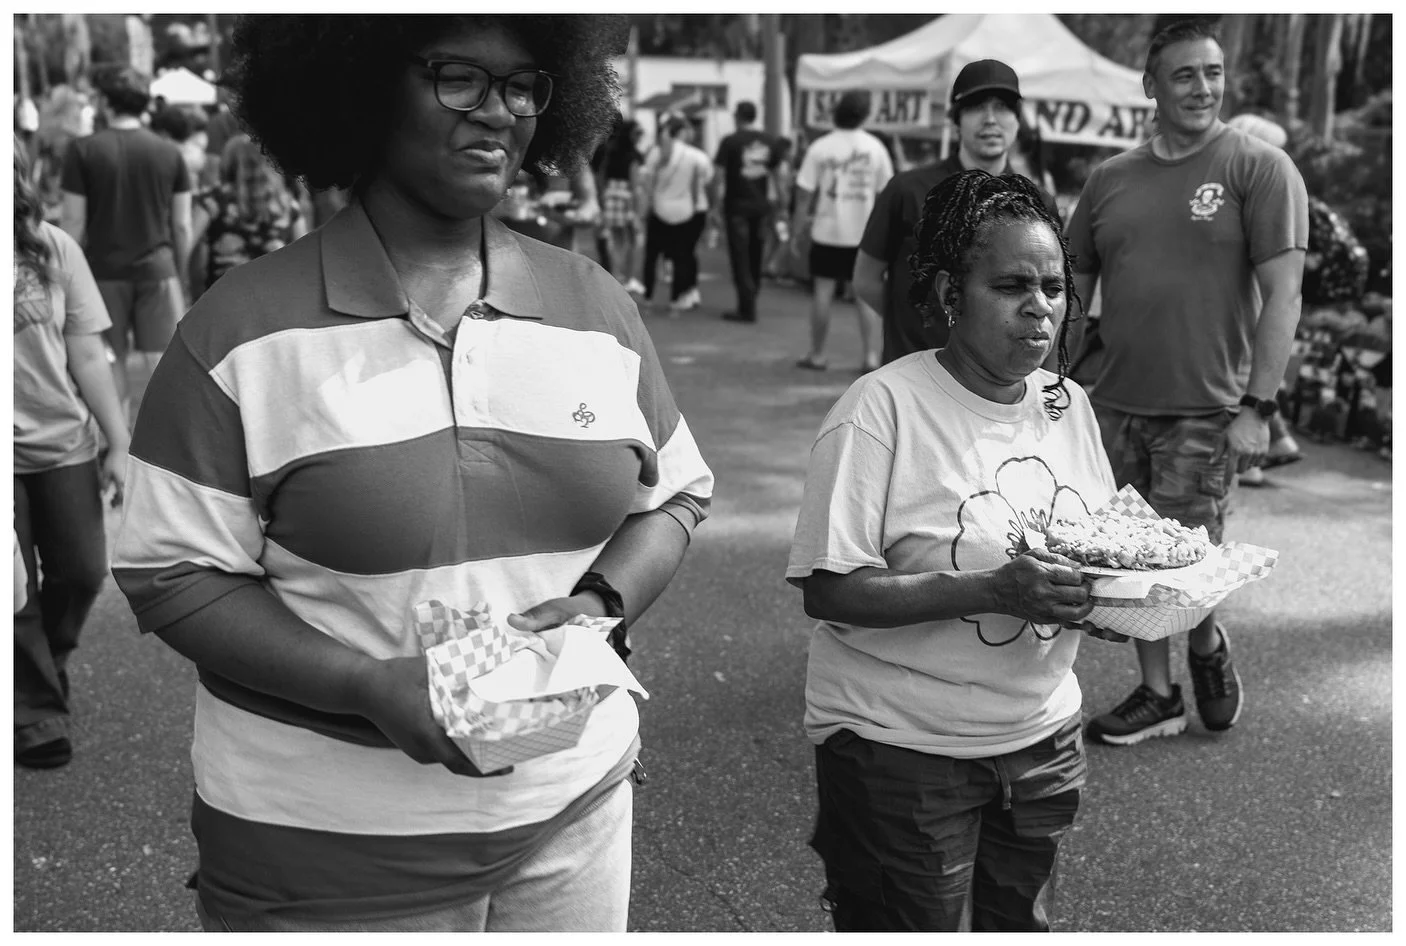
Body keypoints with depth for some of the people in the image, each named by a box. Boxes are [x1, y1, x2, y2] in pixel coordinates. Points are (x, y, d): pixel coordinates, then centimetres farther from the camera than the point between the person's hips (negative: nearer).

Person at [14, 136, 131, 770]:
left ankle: (47, 662, 38)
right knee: (17, 590, 3)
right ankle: (35, 707, 23)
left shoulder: (52, 248, -1)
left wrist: (118, 442, 0)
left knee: (81, 573, 8)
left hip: (64, 444, 3)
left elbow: (86, 354, 2)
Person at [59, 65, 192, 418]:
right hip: (158, 269, 0)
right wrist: (181, 275, 13)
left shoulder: (82, 150, -5)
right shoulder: (169, 152, -1)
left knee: (112, 366, 11)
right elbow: (182, 226, 2)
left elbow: (75, 224, -6)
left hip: (104, 271, 0)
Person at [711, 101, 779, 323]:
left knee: (739, 257, -1)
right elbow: (777, 172, 10)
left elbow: (718, 175, -10)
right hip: (761, 205, 5)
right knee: (755, 255, 15)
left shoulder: (730, 142, -7)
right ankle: (750, 302, 24)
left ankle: (747, 308, -3)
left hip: (737, 206, -5)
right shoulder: (768, 141, 6)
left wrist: (716, 205, -3)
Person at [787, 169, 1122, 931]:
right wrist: (992, 592, -29)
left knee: (1019, 924, 21)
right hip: (902, 748, -6)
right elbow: (827, 591, -22)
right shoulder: (882, 408, -17)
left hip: (1043, 738, 7)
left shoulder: (1069, 405, 5)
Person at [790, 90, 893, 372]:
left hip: (827, 231, -1)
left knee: (822, 291, 7)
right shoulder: (875, 147, -1)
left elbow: (804, 193, -6)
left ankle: (817, 355, 12)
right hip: (865, 231, 1)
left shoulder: (820, 147, -6)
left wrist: (797, 229, 1)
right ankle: (871, 356, 3)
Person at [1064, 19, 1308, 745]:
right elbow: (1072, 287, 14)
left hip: (1203, 410, -4)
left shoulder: (1260, 168, -3)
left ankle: (1208, 645, 29)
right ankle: (1158, 695, 27)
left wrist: (1257, 405, -15)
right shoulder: (1110, 178, 9)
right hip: (1115, 404, 5)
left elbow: (1281, 293, -9)